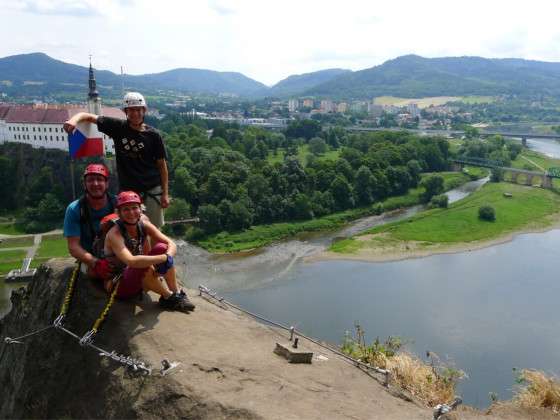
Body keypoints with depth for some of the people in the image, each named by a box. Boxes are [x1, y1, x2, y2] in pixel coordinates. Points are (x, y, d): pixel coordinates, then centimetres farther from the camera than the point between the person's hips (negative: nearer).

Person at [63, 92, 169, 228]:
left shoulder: (153, 135, -4)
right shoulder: (118, 127, -2)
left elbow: (162, 164, -1)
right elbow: (88, 116, 0)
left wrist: (165, 193, -4)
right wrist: (74, 119, -24)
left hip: (152, 190, -1)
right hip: (127, 189, 1)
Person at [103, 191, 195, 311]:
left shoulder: (143, 225, -9)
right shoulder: (114, 234, -25)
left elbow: (171, 244, -12)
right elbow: (131, 261, -41)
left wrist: (167, 257, -34)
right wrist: (165, 258, -38)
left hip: (138, 279, 6)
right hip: (117, 285, -6)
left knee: (161, 248, -15)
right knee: (144, 266, -35)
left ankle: (177, 293, -8)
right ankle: (168, 297, -11)